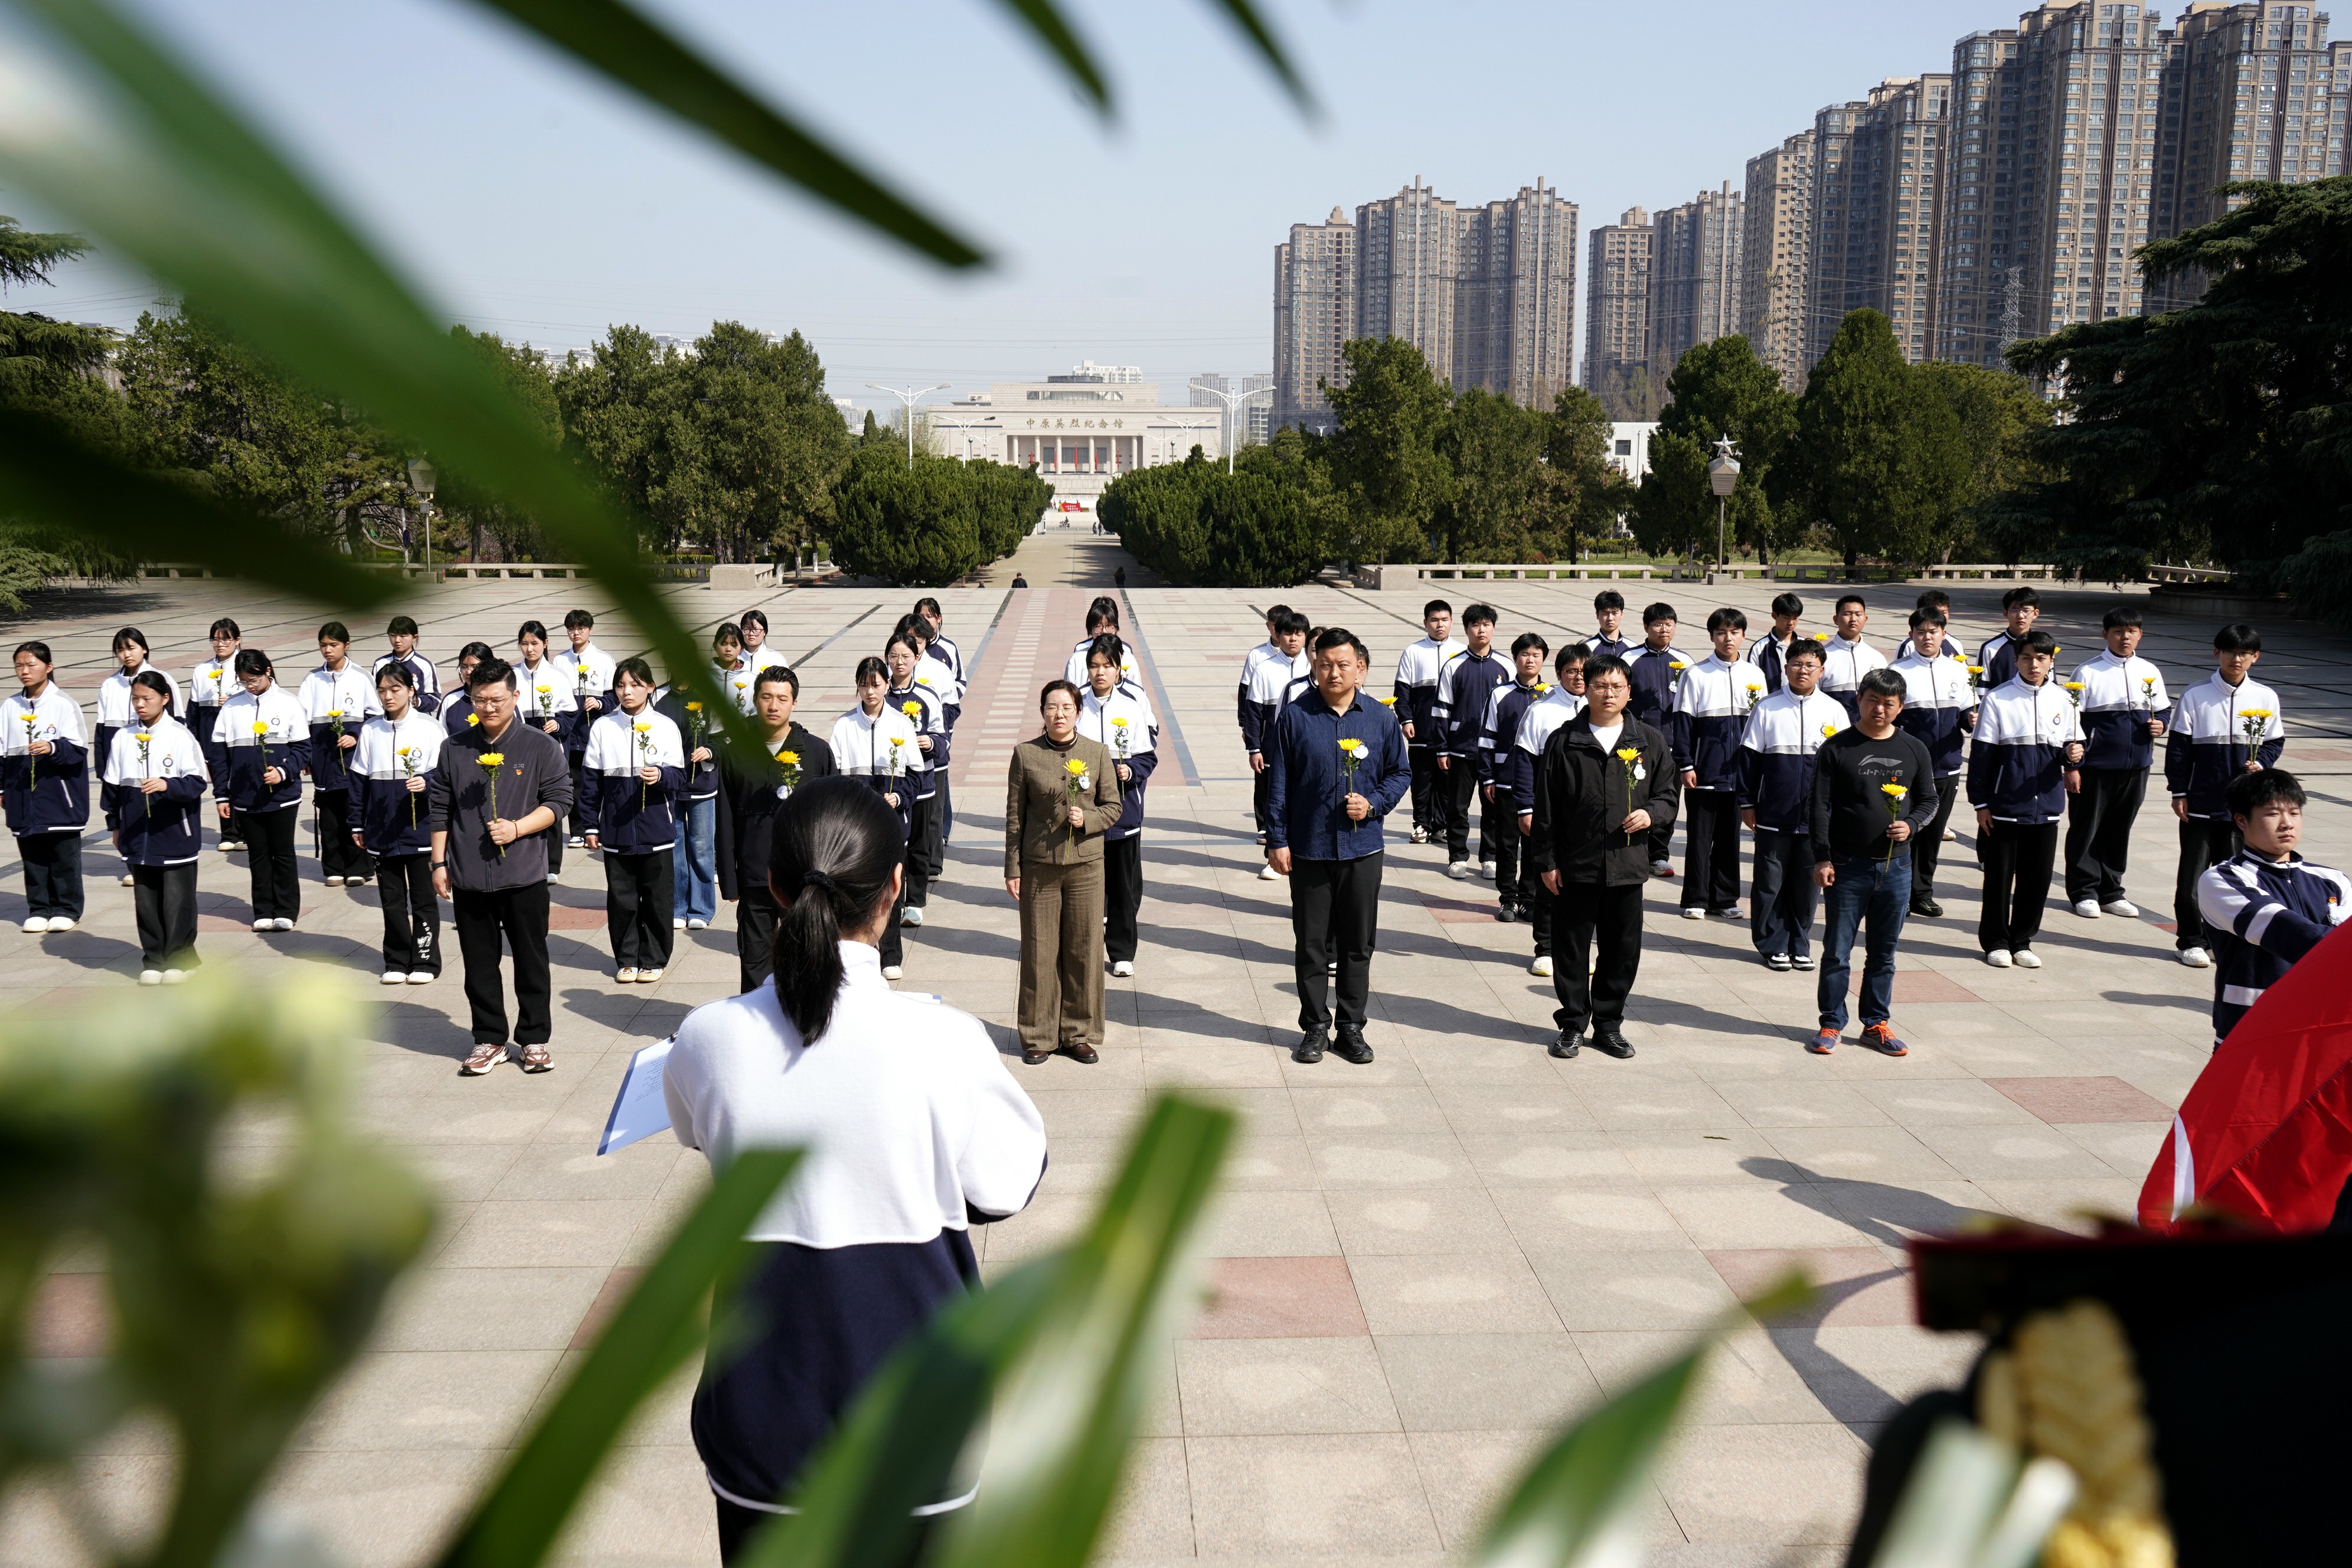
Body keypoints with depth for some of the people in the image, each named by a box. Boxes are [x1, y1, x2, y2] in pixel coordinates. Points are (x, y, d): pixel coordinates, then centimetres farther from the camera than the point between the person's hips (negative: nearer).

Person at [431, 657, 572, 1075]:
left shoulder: (542, 747, -1)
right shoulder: (455, 749, 7)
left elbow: (559, 800, -2)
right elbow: (440, 808, 12)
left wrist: (516, 828, -15)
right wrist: (439, 862, 8)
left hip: (524, 873, -2)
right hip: (468, 877, 3)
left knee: (531, 960, 5)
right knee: (479, 963, 9)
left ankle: (535, 1040, 17)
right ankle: (489, 1040, 21)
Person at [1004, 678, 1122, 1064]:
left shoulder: (1097, 753, 3)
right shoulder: (1025, 754, 1)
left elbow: (1113, 806, 6)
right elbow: (1014, 815, 3)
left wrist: (1087, 819, -14)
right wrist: (1012, 868, 1)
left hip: (1086, 863, 1)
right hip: (1038, 865, -1)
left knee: (1085, 949, 4)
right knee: (1039, 950, 3)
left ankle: (1079, 1034, 18)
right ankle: (1038, 1036, 16)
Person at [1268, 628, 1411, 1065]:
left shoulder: (1381, 719, 2)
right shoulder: (1295, 716, -3)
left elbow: (1401, 773, 11)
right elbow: (1279, 782, 0)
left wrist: (1374, 803, -8)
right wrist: (1277, 840, -3)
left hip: (1362, 849, 1)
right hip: (1308, 850, -1)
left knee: (1358, 944, 9)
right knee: (1311, 944, 7)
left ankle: (1351, 1027, 21)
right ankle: (1314, 1027, 20)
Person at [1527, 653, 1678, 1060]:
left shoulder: (1649, 742, 6)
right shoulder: (1563, 741, 1)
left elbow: (1666, 795, 13)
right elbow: (1546, 808, 2)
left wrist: (1651, 814, -9)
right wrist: (1545, 860, -1)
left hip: (1628, 866, 2)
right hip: (1574, 866, -1)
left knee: (1623, 950, 8)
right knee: (1571, 950, 5)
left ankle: (1609, 1024, 23)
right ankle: (1573, 1024, 19)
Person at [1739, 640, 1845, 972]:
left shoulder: (1834, 710, 4)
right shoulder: (1768, 708, 1)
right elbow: (1749, 758, 4)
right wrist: (1747, 803, 2)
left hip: (1818, 816, 1)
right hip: (1774, 815, -1)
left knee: (1808, 883, 8)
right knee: (1770, 882, 4)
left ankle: (1800, 945, 22)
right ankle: (1773, 945, 16)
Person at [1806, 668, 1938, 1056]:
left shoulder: (1914, 750, 7)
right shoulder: (1836, 749, -2)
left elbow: (1928, 801, 14)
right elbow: (1820, 807, -3)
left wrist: (1911, 826, -8)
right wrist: (1822, 859, -9)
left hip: (1896, 865, 3)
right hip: (1847, 865, -3)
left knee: (1884, 952, 11)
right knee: (1837, 950, 2)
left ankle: (1877, 1024, 22)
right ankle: (1831, 1024, 13)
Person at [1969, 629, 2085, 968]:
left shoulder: (2062, 701, 6)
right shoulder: (1998, 699, -4)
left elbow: (2071, 748, 13)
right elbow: (1981, 755, -3)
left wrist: (2074, 755, -12)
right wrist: (1981, 803, -5)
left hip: (2046, 807, 3)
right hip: (2004, 808, -3)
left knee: (2037, 877, 7)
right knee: (1999, 876, 4)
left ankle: (2022, 941, 20)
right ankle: (1996, 941, 17)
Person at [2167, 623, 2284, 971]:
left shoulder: (2266, 698, 3)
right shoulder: (2196, 695, -2)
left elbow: (2275, 743, 11)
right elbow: (2178, 746, 0)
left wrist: (2262, 764, -10)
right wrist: (2179, 792, -3)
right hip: (2201, 802, -2)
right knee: (2193, 872, 1)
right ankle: (2191, 939, 11)